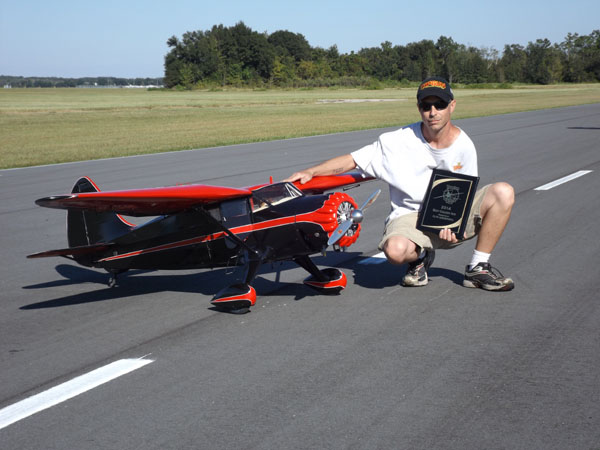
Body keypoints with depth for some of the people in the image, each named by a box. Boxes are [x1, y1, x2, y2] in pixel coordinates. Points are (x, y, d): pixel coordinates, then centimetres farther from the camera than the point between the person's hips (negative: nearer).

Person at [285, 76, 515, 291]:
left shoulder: (464, 146, -1)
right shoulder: (399, 141, -9)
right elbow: (352, 160, -6)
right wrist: (310, 172, -19)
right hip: (410, 217, -3)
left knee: (503, 192, -19)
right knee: (395, 249, -39)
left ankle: (478, 268, -5)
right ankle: (420, 256, 3)